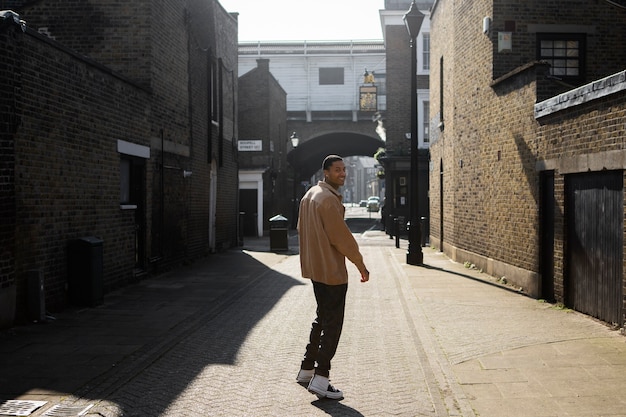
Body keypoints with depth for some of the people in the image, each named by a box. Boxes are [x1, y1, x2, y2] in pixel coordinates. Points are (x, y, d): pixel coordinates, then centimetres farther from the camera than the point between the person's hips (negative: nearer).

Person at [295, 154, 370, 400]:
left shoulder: (309, 195, 13)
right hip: (331, 270, -10)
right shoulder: (329, 199, -18)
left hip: (315, 267, 10)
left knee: (322, 319, 21)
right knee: (333, 324, -4)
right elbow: (341, 236, -19)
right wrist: (360, 264, -9)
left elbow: (301, 229, 20)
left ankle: (306, 370, 27)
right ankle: (320, 380, -3)